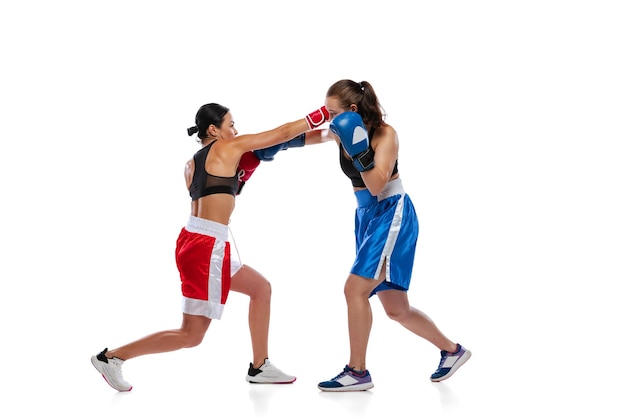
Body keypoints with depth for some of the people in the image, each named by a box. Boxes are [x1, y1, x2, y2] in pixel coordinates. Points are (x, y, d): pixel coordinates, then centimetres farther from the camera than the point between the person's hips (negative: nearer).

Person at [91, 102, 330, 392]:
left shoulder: (191, 165, 16)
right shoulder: (228, 148, -3)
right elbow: (283, 133, 1)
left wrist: (244, 171, 18)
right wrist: (324, 114, 9)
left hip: (193, 240, 9)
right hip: (206, 247, -9)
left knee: (261, 287, 19)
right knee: (191, 335, -1)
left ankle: (259, 366, 21)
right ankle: (111, 357, 3)